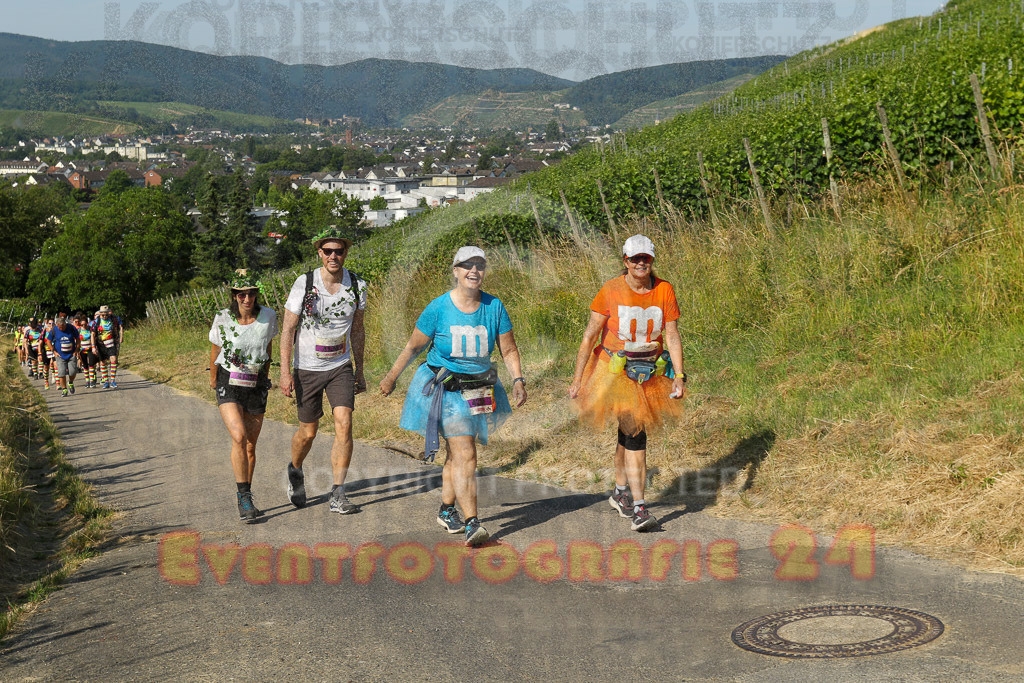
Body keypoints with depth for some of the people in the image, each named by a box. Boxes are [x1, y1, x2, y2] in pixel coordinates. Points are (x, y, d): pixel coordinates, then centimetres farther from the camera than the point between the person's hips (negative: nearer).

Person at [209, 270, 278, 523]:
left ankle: (244, 498, 28)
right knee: (239, 437, -23)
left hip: (255, 388, 3)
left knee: (250, 447, 8)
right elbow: (215, 352, 8)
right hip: (228, 387, -2)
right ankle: (245, 499, -16)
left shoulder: (268, 316, -5)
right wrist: (213, 378, 22)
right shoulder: (223, 320, -10)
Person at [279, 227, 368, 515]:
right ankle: (295, 471, 42)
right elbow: (288, 329, -10)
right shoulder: (304, 284, -14)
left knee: (344, 425, -14)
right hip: (307, 369, -2)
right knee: (308, 432, 9)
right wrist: (285, 372, -16)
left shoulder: (356, 286, -4)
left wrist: (359, 370, 12)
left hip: (341, 367, 2)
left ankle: (338, 496, -10)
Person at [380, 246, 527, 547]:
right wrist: (390, 378, 8)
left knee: (457, 453, 16)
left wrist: (518, 380, -10)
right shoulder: (438, 308, -10)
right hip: (447, 390, -4)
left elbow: (509, 349, 4)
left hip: (479, 391, 4)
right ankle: (472, 524, -17)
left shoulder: (495, 307, -1)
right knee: (465, 456, -14)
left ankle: (446, 510, 34)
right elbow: (413, 346, 1)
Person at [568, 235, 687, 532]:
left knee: (629, 431, 15)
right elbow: (590, 336, -6)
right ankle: (638, 508, -15)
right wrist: (577, 378, -6)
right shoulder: (611, 291, -11)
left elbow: (672, 337, -2)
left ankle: (620, 492, 36)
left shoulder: (664, 291, -3)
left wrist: (679, 377, -9)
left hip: (651, 371, 4)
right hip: (616, 370, -4)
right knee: (634, 433, -15)